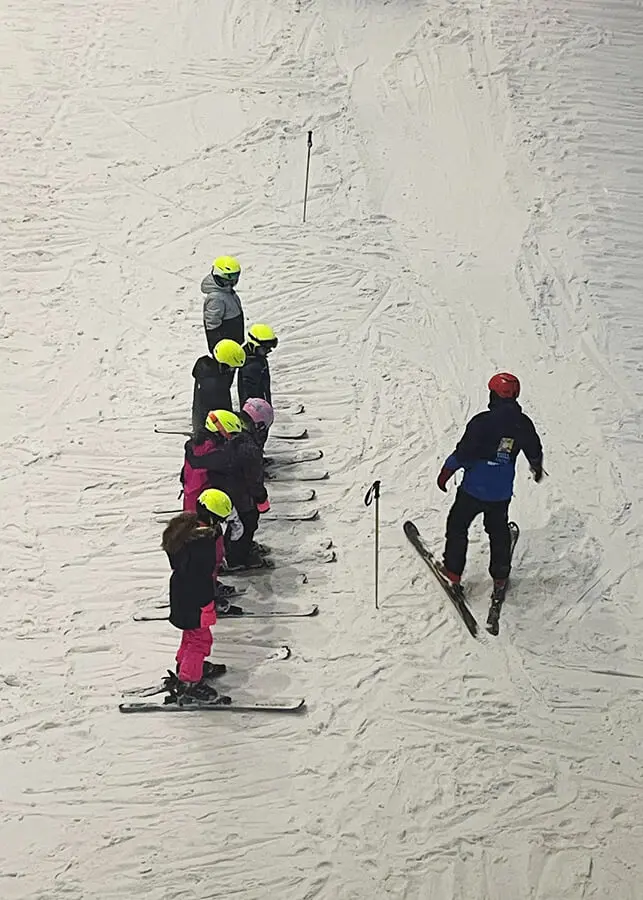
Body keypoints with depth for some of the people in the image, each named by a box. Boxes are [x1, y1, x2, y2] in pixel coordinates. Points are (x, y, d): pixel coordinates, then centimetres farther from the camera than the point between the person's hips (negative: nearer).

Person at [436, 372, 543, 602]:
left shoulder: (482, 422, -21)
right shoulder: (524, 424, -4)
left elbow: (463, 452, -18)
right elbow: (534, 451, 13)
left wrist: (446, 472, -3)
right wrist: (537, 468, 35)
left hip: (474, 489, -4)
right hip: (502, 492, 4)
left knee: (457, 525, 16)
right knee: (499, 531, 23)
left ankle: (452, 572, 24)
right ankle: (500, 579, 28)